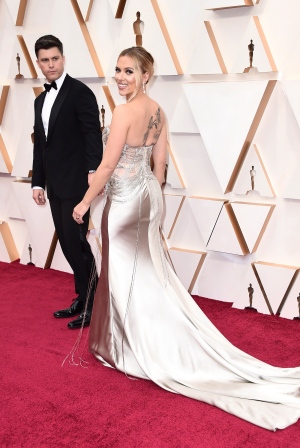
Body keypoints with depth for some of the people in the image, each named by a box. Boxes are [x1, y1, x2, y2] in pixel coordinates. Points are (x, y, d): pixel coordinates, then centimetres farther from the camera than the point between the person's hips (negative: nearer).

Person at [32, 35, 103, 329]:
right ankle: (83, 298, 23)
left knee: (76, 242, -6)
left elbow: (93, 134, -16)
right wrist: (37, 182, 14)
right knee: (67, 244, 11)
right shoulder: (40, 100, 17)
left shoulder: (80, 92, -6)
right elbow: (39, 145, 18)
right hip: (55, 186, 8)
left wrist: (94, 171, -28)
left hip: (76, 182, -8)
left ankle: (92, 305, 7)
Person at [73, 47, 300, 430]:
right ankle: (148, 341, 29)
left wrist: (85, 201, -8)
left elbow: (108, 165, -18)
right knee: (147, 271, 17)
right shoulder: (157, 110, 6)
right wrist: (150, 197, 19)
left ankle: (130, 347, 18)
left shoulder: (124, 111, -19)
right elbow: (160, 163, 10)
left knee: (125, 273, 4)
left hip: (125, 200, -8)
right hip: (148, 196, 8)